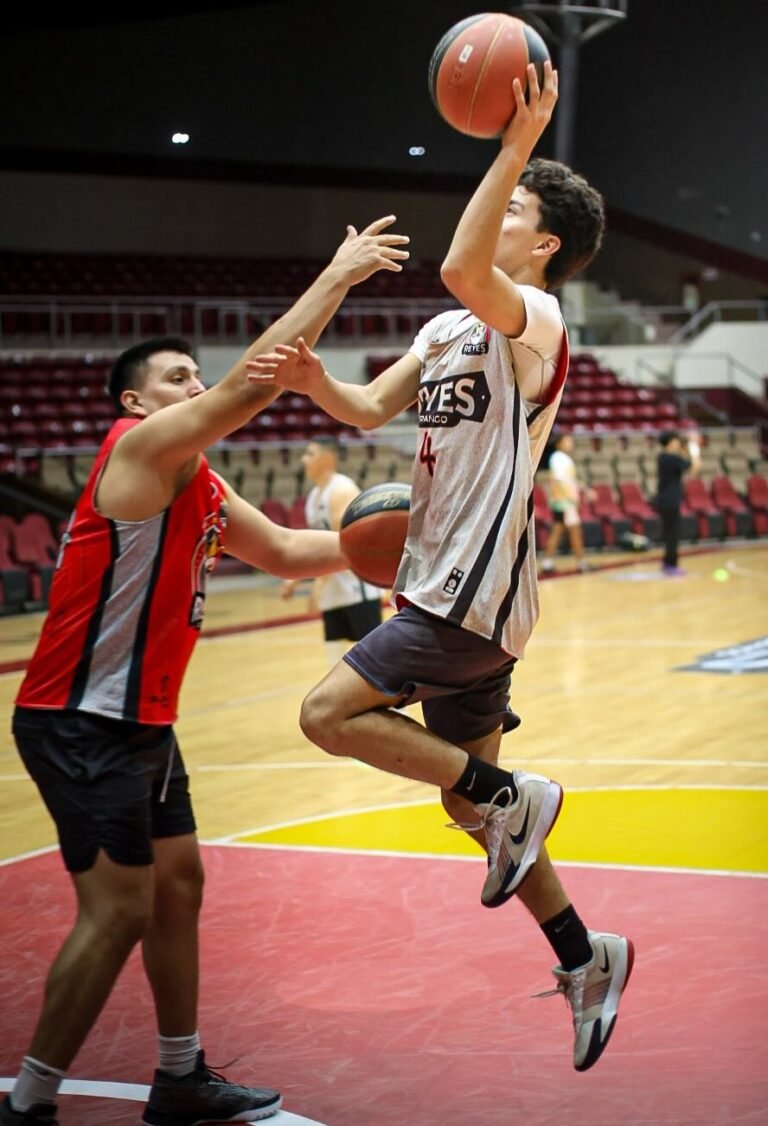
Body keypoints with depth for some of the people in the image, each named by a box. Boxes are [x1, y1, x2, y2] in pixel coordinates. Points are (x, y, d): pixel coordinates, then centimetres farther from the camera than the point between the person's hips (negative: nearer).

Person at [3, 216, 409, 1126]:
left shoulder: (204, 490, 15)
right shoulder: (140, 447, -13)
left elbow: (286, 552, 25)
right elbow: (251, 384, -23)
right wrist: (337, 277, -20)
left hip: (141, 723, 10)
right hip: (82, 723, -10)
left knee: (177, 882, 16)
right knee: (118, 909, -11)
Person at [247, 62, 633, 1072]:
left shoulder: (535, 318, -13)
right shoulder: (450, 331, 15)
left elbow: (460, 269, -34)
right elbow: (371, 410, 16)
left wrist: (516, 147, -33)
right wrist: (315, 382, -5)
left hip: (475, 591, -9)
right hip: (449, 587, 9)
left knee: (328, 713, -13)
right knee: (468, 805, 14)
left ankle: (511, 797, -4)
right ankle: (585, 959, 25)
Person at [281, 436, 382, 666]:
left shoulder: (342, 490, -15)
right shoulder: (314, 495, 14)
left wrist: (320, 581, -26)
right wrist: (295, 577, 15)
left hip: (358, 586, -9)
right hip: (333, 589, 9)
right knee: (334, 652, 8)